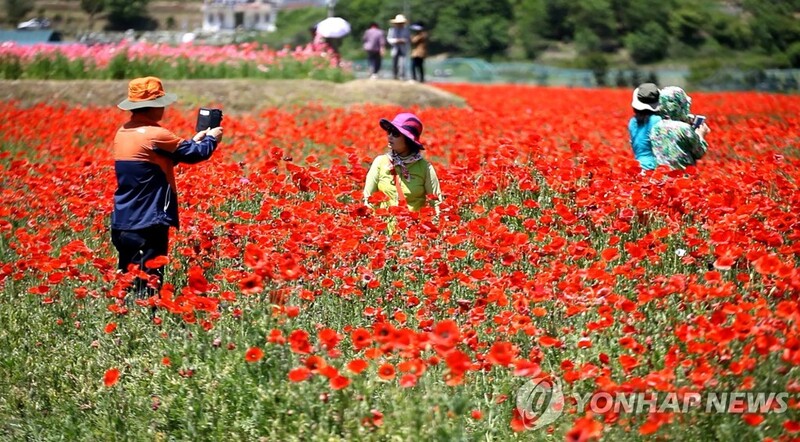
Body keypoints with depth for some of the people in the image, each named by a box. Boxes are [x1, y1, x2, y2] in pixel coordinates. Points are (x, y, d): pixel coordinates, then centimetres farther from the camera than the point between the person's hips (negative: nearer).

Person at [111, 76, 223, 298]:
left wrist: (195, 140, 27)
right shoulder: (154, 134, -16)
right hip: (147, 225, -9)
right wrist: (211, 139, 15)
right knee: (147, 285, -6)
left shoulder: (123, 132, 10)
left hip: (122, 223, 9)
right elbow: (192, 154, -5)